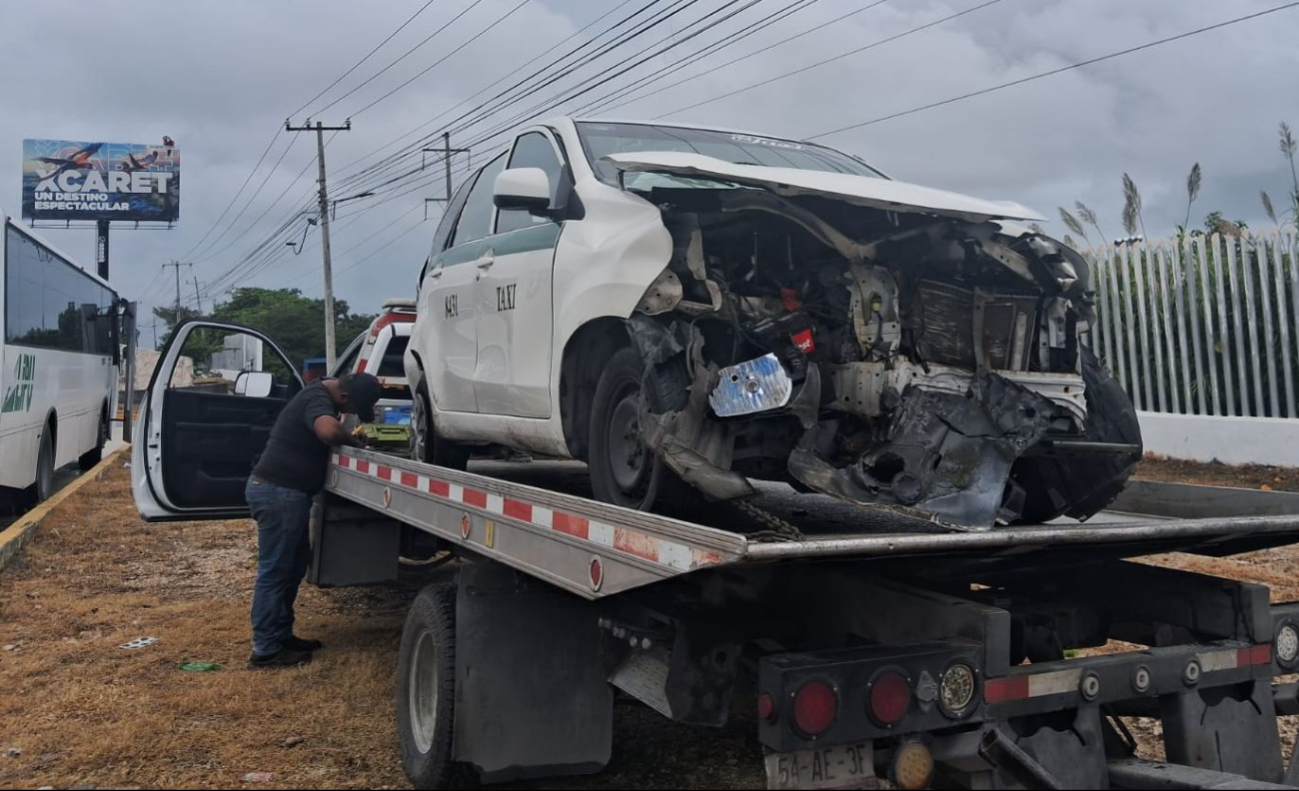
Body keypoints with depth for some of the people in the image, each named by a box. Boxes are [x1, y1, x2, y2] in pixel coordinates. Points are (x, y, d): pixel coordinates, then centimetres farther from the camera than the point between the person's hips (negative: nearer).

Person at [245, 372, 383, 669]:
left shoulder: (323, 393, 12)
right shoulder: (319, 400, -20)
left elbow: (328, 432, 27)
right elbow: (328, 431, -41)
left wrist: (349, 438, 7)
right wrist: (351, 439, -20)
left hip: (283, 490, 10)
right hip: (278, 491, -10)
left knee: (295, 565, 17)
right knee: (275, 571, -5)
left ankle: (281, 635, 26)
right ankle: (265, 650, 1)